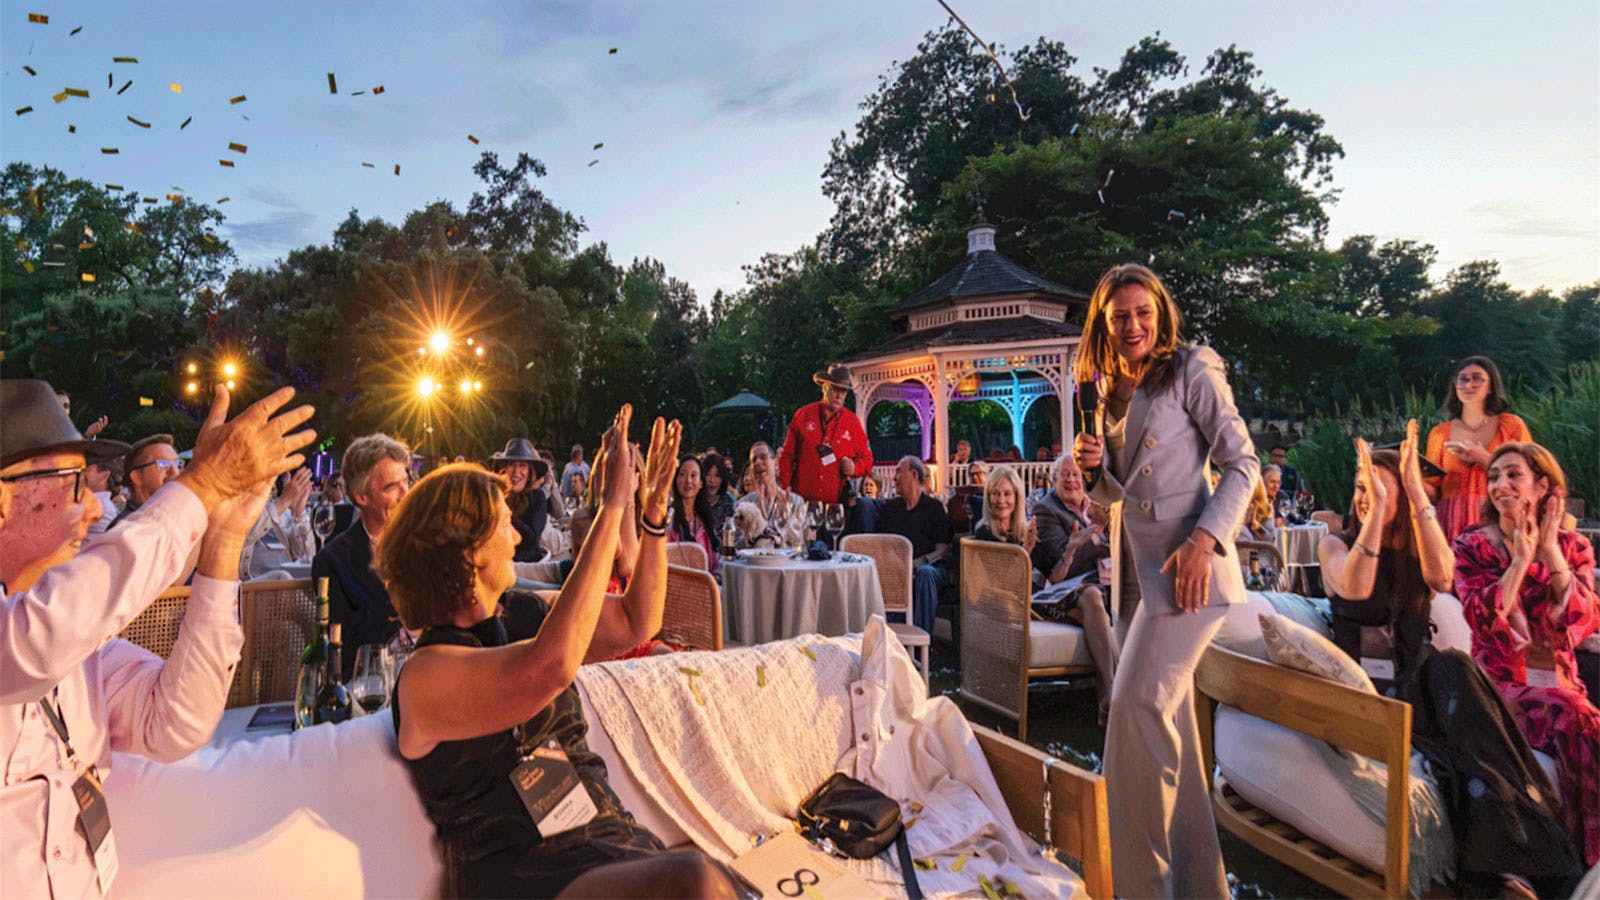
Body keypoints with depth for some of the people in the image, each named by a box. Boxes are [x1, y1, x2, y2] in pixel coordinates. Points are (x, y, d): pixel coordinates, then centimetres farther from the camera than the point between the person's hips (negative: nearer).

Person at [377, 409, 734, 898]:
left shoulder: (524, 615, 9)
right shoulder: (426, 674, -13)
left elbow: (636, 623, 16)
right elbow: (552, 667, -32)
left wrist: (654, 513, 3)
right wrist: (613, 506, -31)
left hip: (611, 835, 6)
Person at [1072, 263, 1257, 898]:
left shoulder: (1191, 370, -5)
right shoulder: (1111, 392, 15)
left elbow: (1243, 464, -9)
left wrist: (1203, 540, -20)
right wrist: (1094, 464, -3)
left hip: (1190, 564, -8)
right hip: (1144, 566, 8)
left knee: (1137, 703, -12)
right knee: (1167, 716, 13)